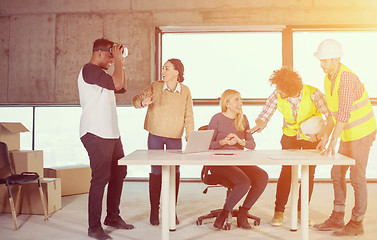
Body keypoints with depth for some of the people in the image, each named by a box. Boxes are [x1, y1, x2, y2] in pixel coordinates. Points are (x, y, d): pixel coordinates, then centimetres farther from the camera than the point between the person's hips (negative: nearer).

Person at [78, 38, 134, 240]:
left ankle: (113, 217, 28)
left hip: (111, 133, 11)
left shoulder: (100, 72, 21)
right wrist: (118, 61, -9)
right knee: (101, 178, -8)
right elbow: (116, 84, -21)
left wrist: (120, 62, 17)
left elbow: (122, 88, 24)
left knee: (119, 172, 15)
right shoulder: (89, 70, -10)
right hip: (96, 134, -10)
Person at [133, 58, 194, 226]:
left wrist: (190, 138, 0)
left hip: (175, 137, 1)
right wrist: (143, 102, -24)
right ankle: (154, 210, 15)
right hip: (155, 136, 0)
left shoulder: (185, 91, -1)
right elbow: (136, 100, 0)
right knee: (156, 172, 3)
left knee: (174, 172, 3)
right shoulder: (155, 87, -4)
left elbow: (188, 116, 3)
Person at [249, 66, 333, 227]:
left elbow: (331, 116, -24)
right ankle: (279, 211, -2)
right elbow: (263, 117, -16)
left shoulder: (313, 94, -27)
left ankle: (302, 210, 14)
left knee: (309, 173, -2)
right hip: (290, 135, 1)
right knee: (286, 171, -10)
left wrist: (320, 136, -34)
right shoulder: (277, 96, -20)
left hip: (312, 137, -1)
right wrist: (259, 124, -38)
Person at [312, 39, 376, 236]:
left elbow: (344, 113, -29)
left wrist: (333, 141, -30)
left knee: (356, 177, -3)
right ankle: (337, 219, 18)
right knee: (337, 173, 9)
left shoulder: (346, 77, -23)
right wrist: (325, 138, 9)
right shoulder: (328, 78, 6)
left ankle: (356, 223, 9)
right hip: (348, 134, 9)